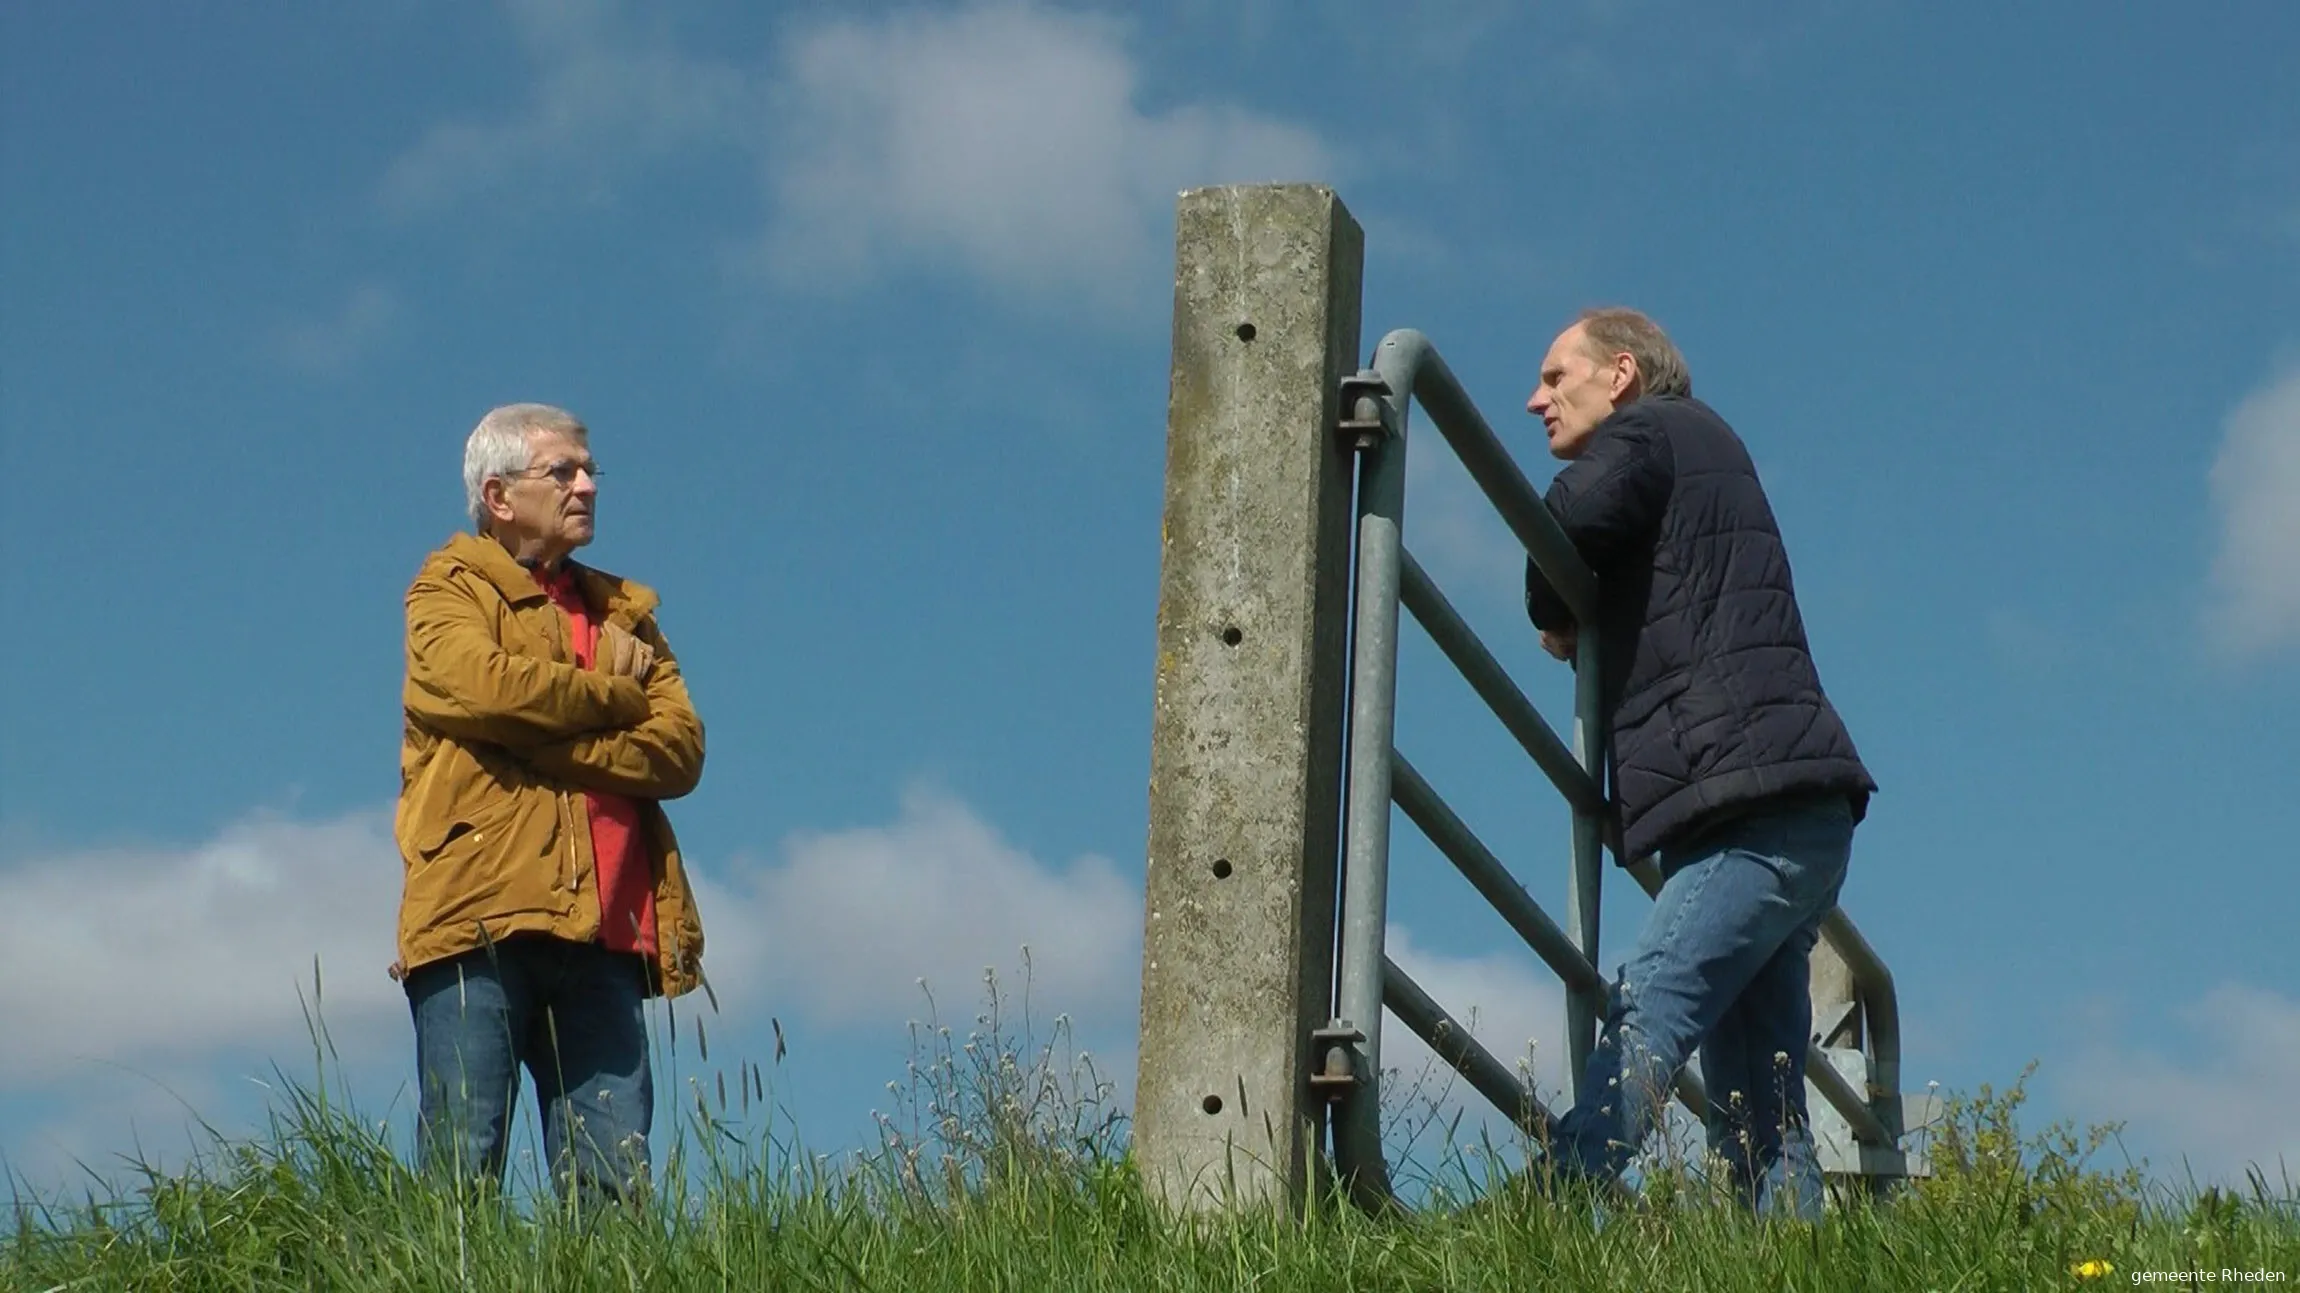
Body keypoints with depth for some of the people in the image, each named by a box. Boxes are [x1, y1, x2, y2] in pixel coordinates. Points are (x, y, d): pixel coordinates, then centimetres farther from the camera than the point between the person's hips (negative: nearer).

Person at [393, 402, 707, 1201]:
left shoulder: (621, 610, 24)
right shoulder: (450, 589, 12)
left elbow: (680, 750, 7)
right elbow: (488, 685, -12)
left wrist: (544, 741, -7)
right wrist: (617, 695, 3)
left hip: (602, 931, 4)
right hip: (483, 915, -4)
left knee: (615, 1185, -2)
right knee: (462, 1171, -8)